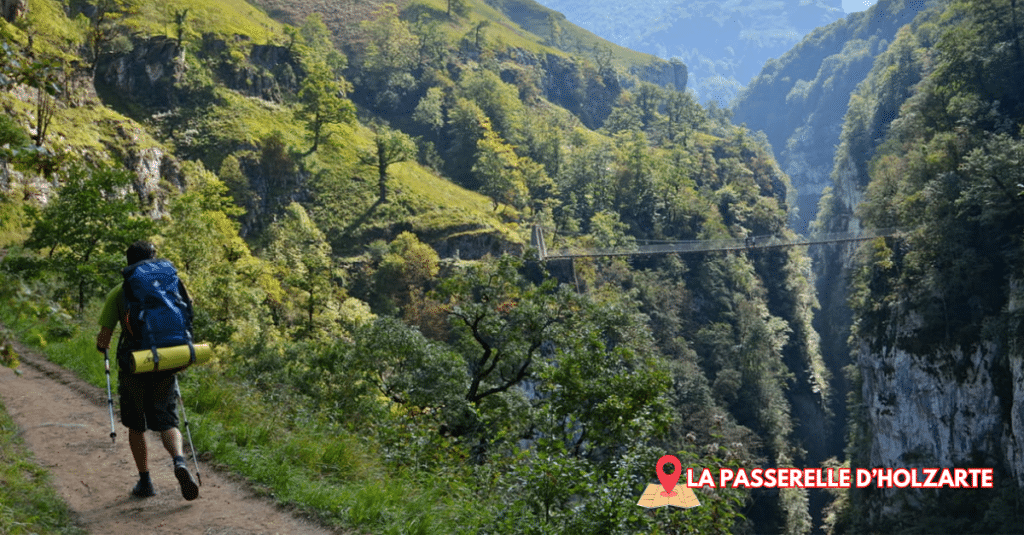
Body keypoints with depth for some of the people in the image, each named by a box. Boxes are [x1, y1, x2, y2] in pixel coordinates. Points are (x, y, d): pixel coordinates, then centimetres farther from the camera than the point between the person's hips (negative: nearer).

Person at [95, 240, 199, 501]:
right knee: (167, 422, 8)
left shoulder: (119, 292, -2)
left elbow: (104, 336, -3)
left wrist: (101, 345, 19)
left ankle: (145, 481, 18)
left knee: (136, 426, 15)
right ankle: (179, 460, -20)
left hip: (134, 366, -1)